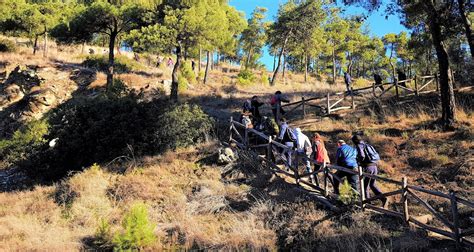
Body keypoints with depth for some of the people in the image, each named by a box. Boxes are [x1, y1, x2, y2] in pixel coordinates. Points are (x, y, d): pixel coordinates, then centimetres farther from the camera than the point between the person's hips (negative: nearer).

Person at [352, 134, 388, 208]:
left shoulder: (359, 146, -3)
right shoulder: (368, 146, 22)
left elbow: (362, 156, -22)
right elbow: (378, 156, 21)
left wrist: (359, 162, -4)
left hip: (367, 167, -7)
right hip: (374, 166, 7)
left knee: (365, 185, 9)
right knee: (373, 185, 17)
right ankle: (383, 198, 0)